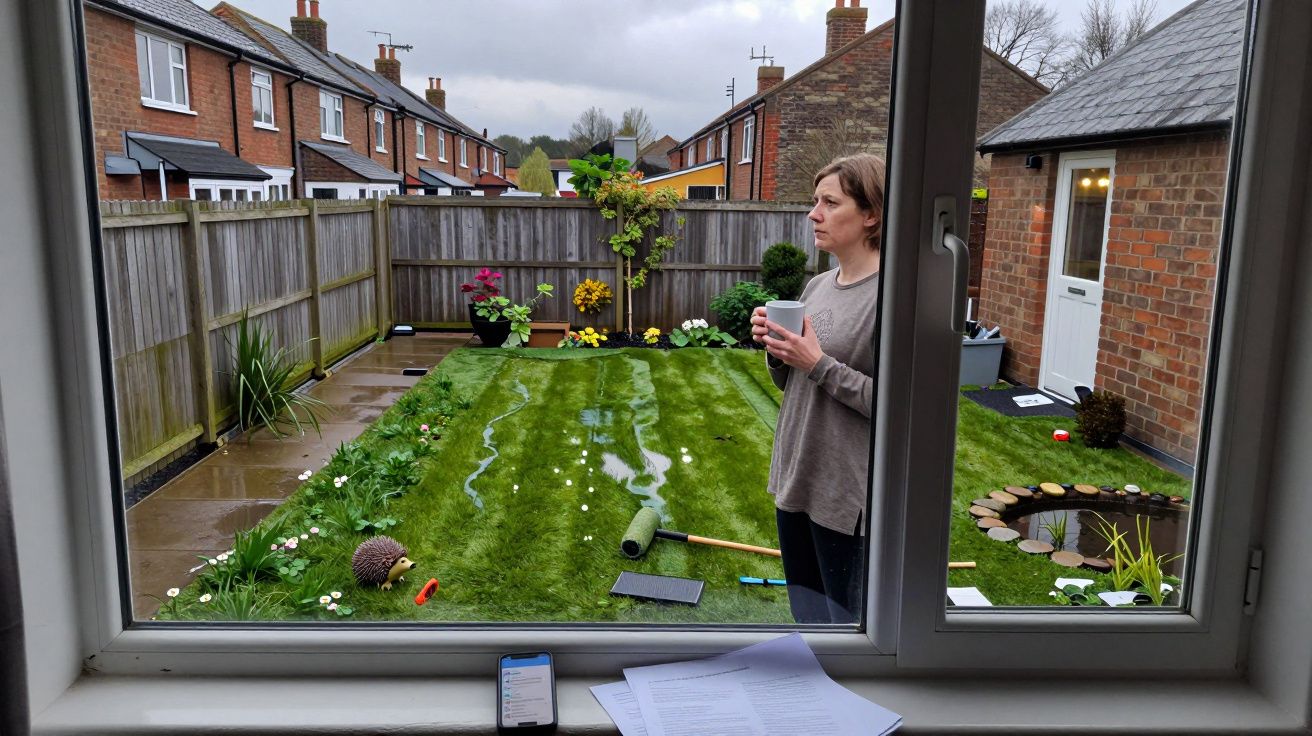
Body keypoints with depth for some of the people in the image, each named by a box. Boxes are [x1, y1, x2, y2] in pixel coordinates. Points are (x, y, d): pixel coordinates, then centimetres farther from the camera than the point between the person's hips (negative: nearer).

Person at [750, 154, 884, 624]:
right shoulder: (817, 286, 7)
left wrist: (820, 365, -21)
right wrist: (775, 348, -5)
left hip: (848, 494, -8)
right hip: (795, 477, 8)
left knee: (847, 620, 9)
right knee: (807, 611, 23)